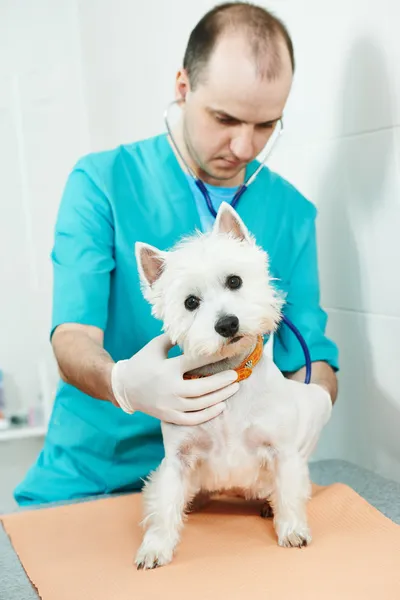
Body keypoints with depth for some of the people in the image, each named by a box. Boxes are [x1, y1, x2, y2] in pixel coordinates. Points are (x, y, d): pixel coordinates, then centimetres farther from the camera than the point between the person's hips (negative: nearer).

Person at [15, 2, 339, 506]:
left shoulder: (291, 211, 4)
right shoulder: (102, 181, -5)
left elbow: (310, 351, 5)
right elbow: (74, 336, -13)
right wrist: (124, 383, -35)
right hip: (91, 476, -3)